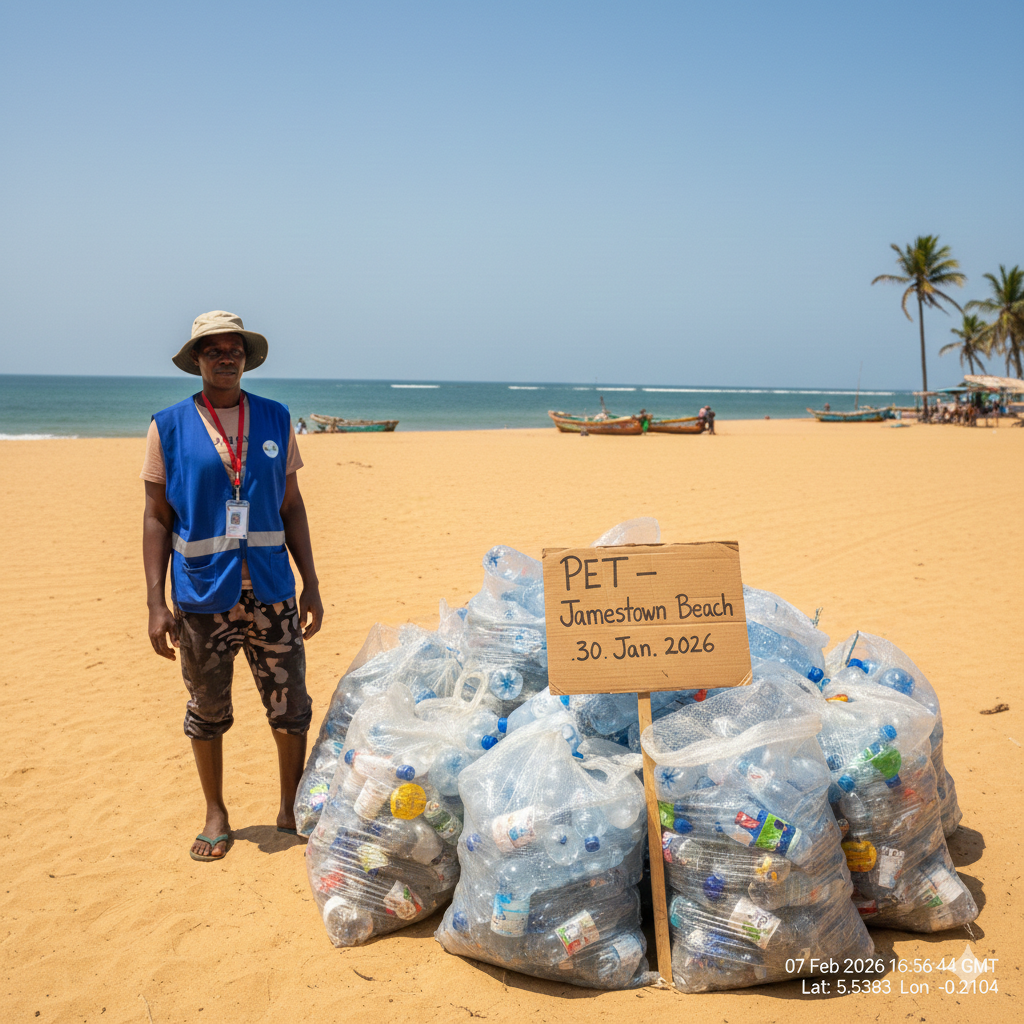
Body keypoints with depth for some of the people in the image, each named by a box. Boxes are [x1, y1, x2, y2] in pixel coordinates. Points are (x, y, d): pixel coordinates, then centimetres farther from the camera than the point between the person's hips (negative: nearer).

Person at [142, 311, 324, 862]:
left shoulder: (275, 420, 4)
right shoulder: (169, 427, -1)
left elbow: (291, 507, 8)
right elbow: (157, 518, -1)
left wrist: (311, 583, 4)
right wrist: (156, 603, -6)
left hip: (271, 591, 1)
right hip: (201, 594, -1)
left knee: (289, 706, 6)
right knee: (207, 709, 12)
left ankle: (291, 807, 27)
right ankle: (215, 815, 30)